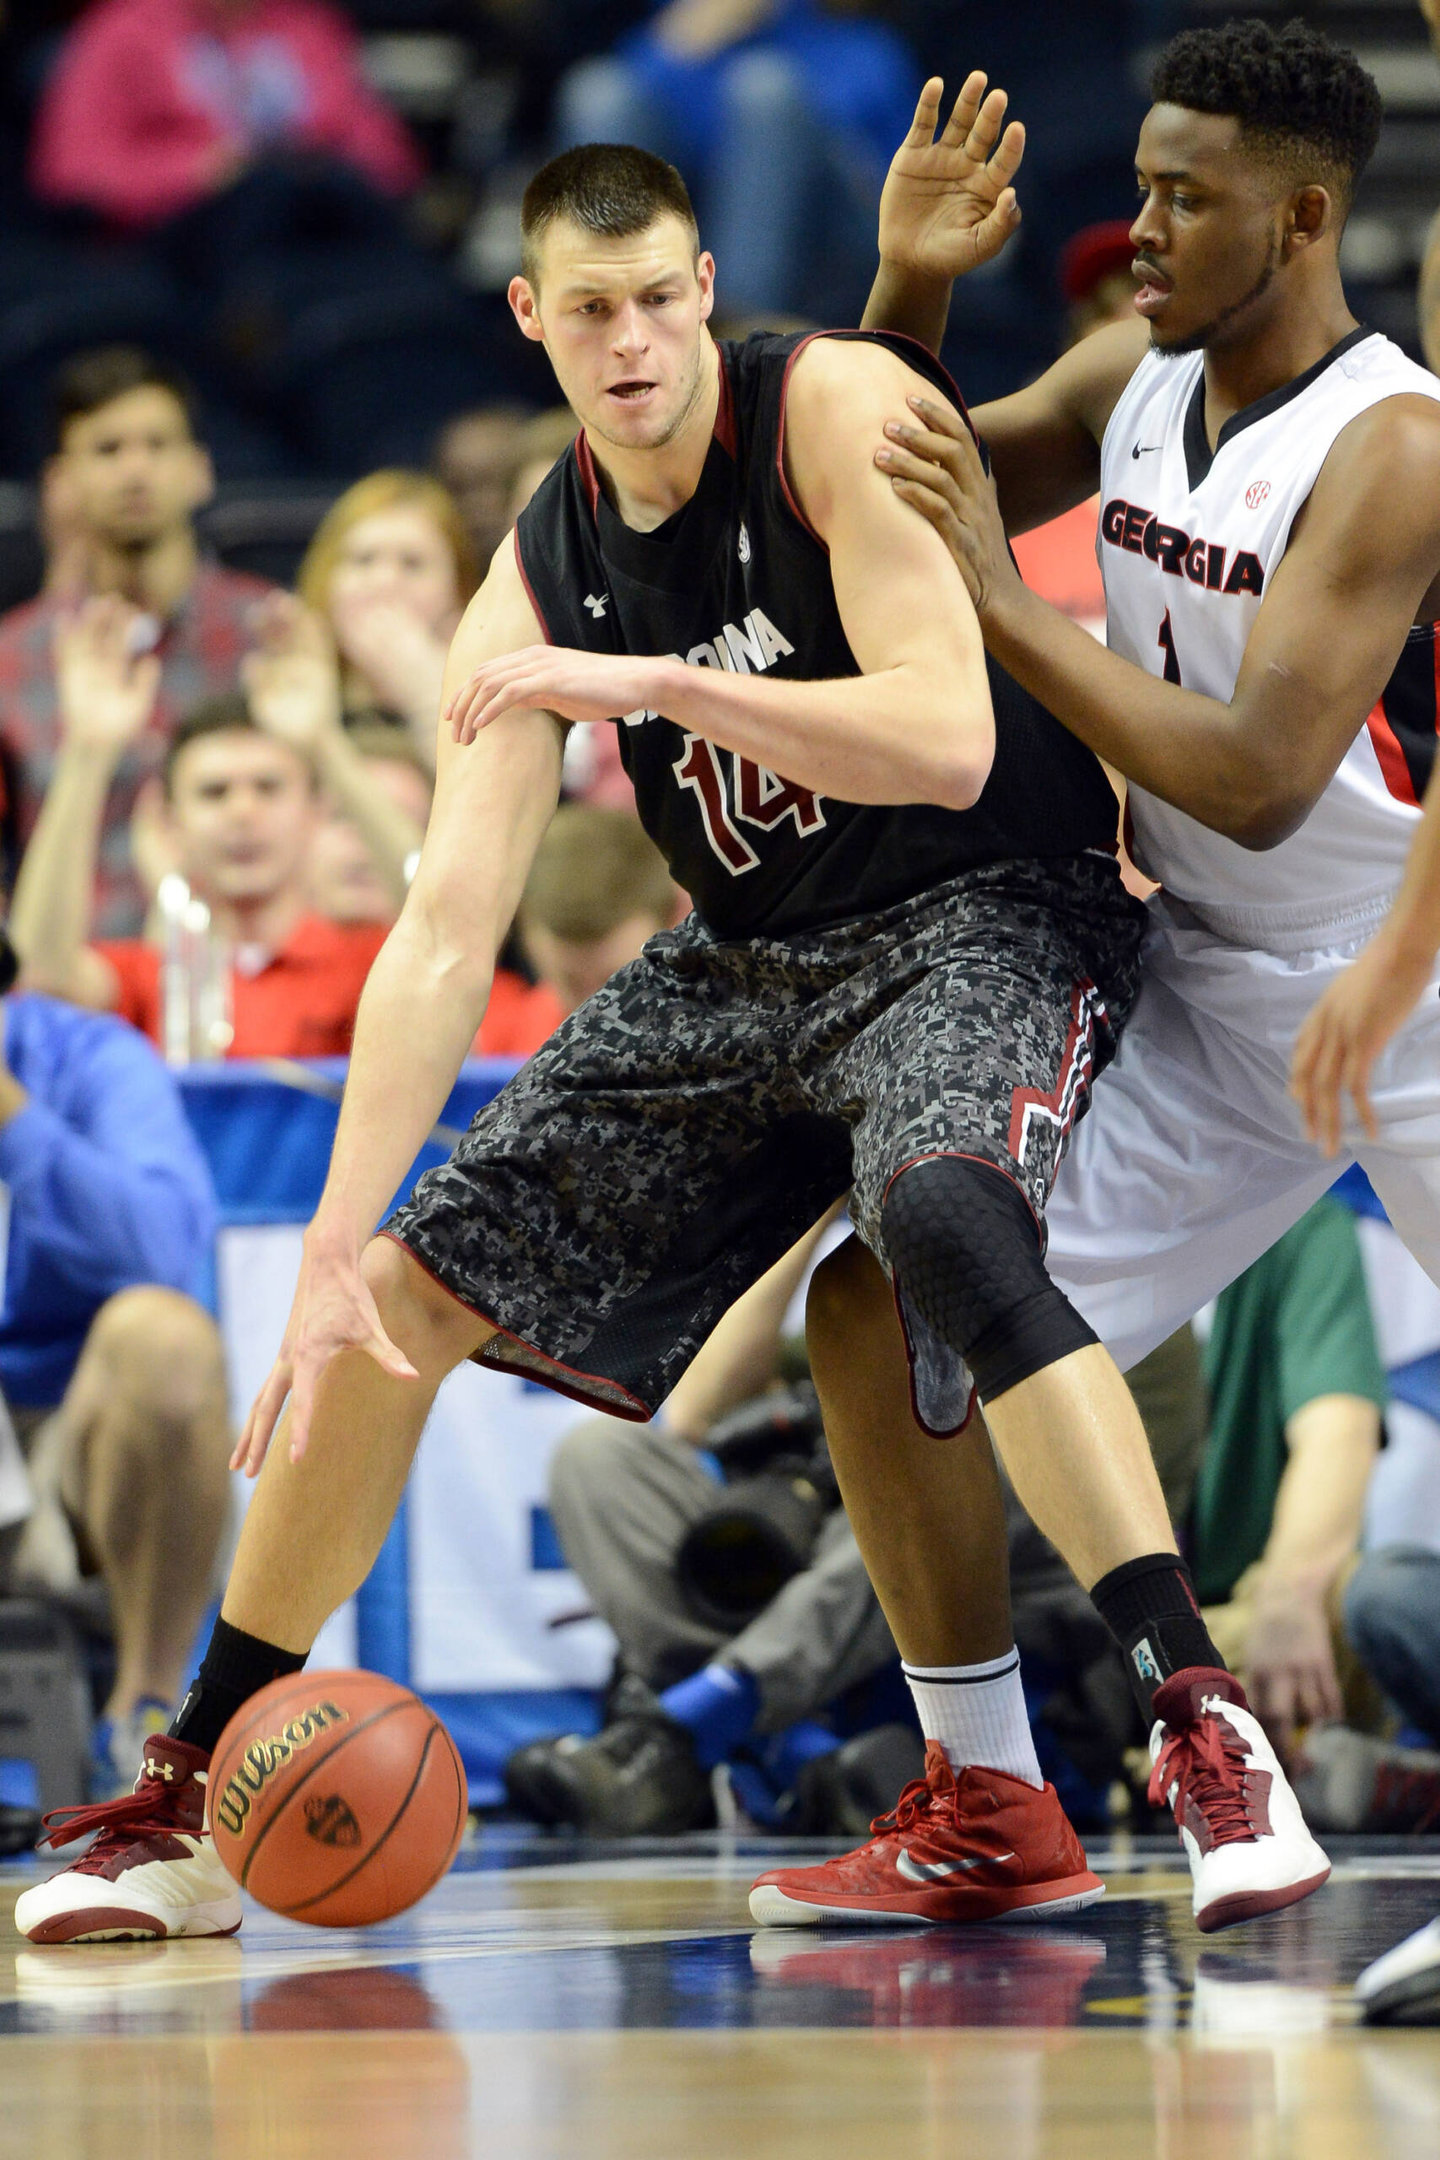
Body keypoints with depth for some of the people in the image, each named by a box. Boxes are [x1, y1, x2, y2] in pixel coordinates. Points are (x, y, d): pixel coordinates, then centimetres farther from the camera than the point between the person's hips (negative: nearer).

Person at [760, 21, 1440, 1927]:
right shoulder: (1133, 378, 0)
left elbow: (1258, 780, -28)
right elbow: (891, 503, 14)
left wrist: (1000, 602, -26)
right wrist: (909, 287, -4)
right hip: (1212, 993, 7)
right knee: (880, 1309, -2)